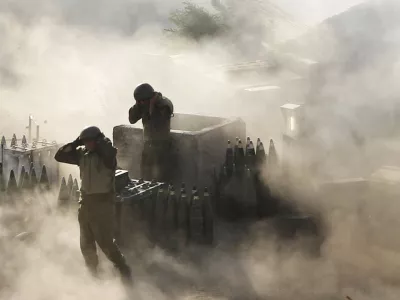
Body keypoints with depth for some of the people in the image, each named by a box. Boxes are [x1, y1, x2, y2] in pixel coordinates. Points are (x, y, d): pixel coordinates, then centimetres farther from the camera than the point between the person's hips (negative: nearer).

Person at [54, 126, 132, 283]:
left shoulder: (106, 155, -16)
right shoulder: (82, 154, 3)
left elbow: (110, 151, -41)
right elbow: (59, 156, 6)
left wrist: (101, 140, -21)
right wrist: (75, 143, -5)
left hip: (102, 203, -7)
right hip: (85, 202, 7)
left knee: (105, 242, -6)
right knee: (86, 244, 16)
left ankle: (125, 272, 9)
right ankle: (93, 274, 33)